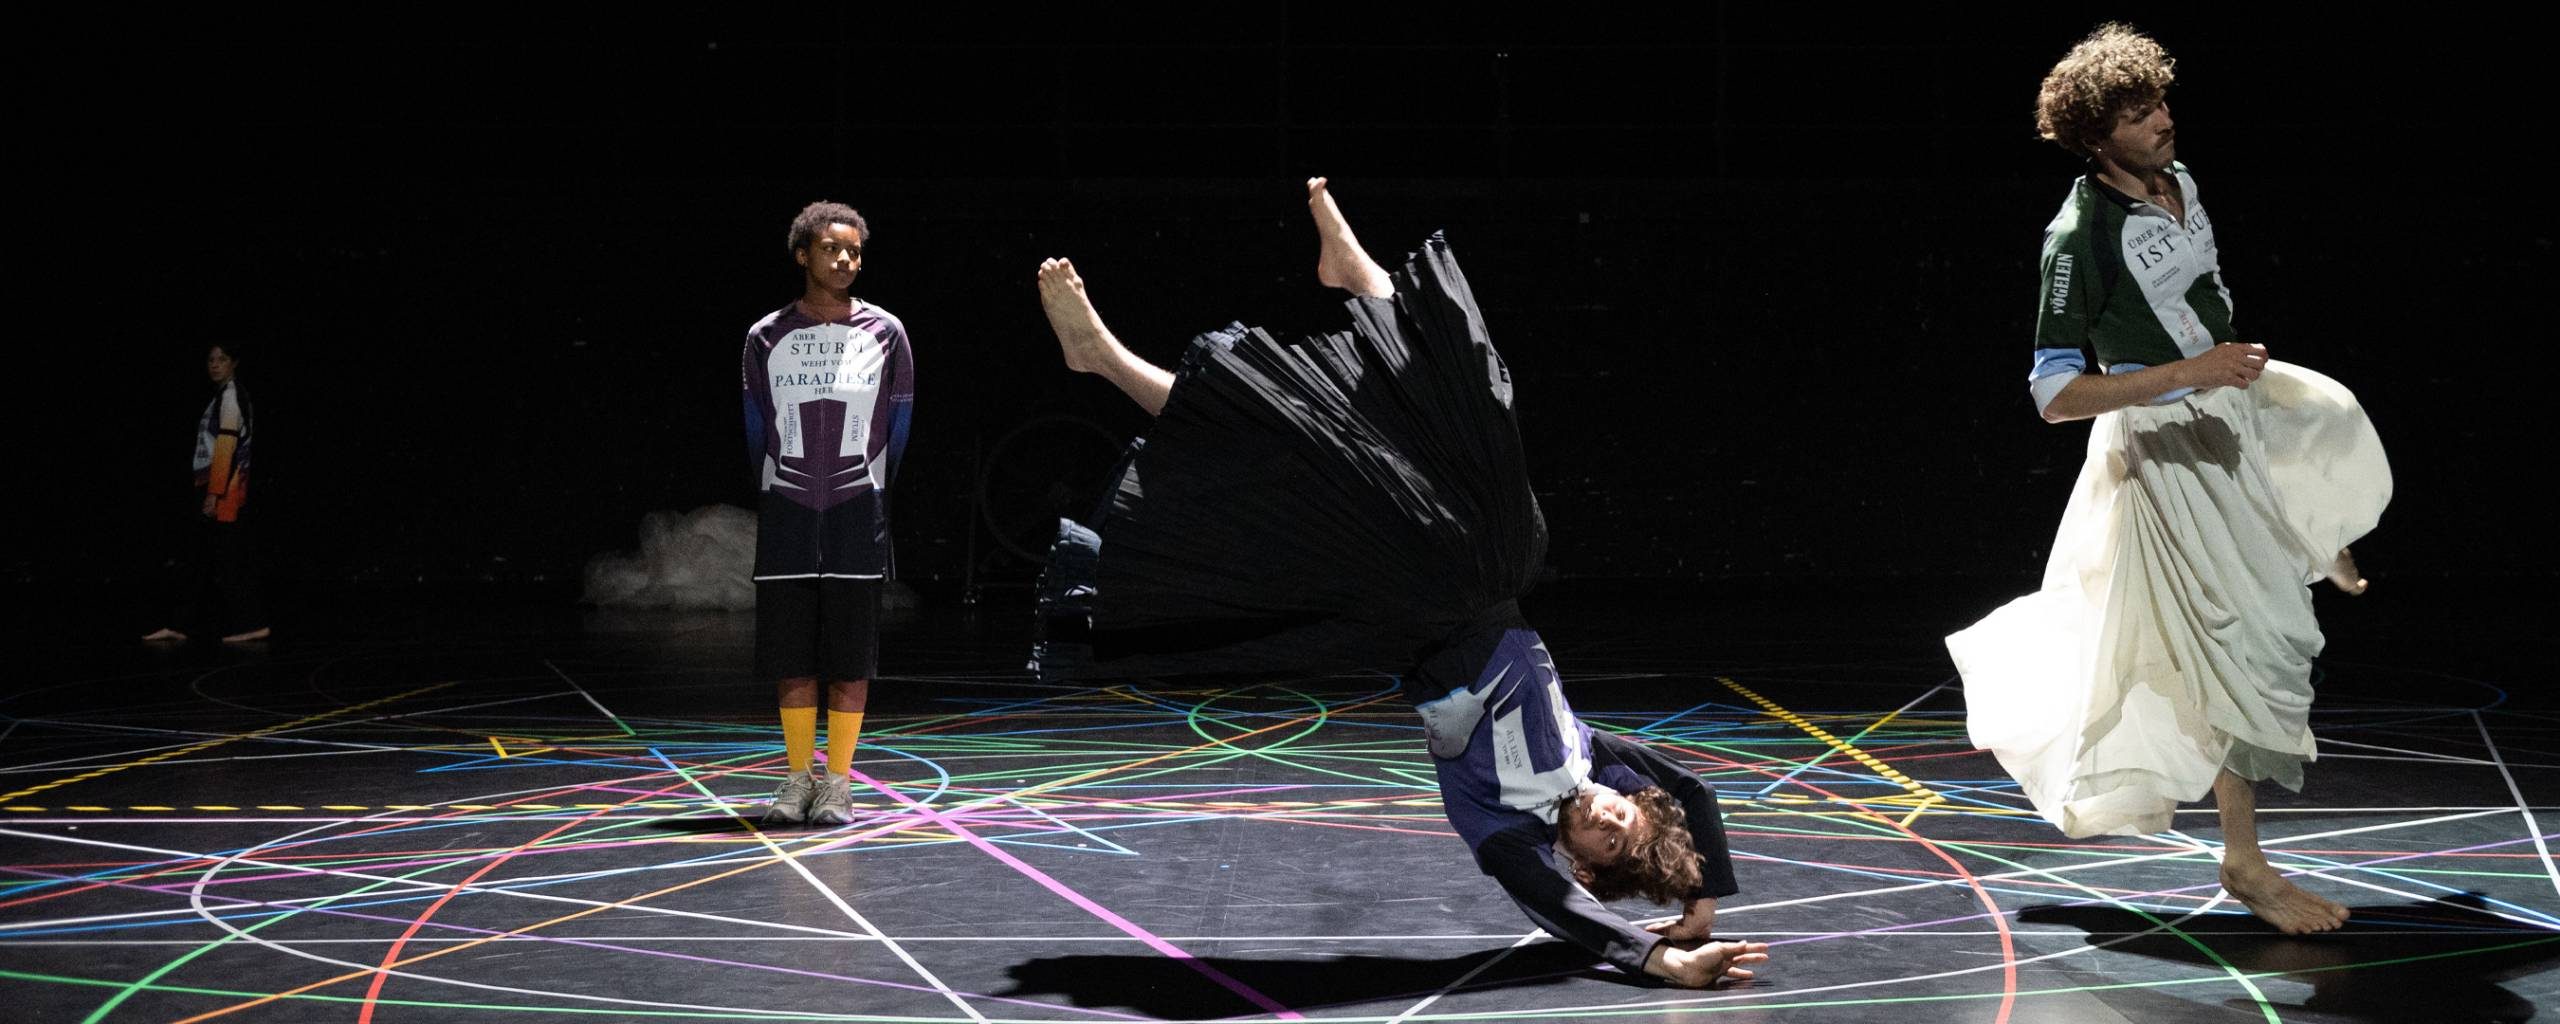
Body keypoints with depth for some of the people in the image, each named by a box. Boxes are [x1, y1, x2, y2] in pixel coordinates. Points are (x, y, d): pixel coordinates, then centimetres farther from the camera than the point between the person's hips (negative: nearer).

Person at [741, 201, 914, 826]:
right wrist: (776, 498, 12)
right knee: (790, 658, 2)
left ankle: (837, 782, 7)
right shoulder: (765, 338, 4)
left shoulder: (885, 333, 3)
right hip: (785, 514, 1)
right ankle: (799, 776, 13)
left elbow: (897, 430, 9)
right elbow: (758, 433, 11)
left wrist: (871, 493, 11)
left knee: (850, 660, -1)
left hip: (856, 516, -1)